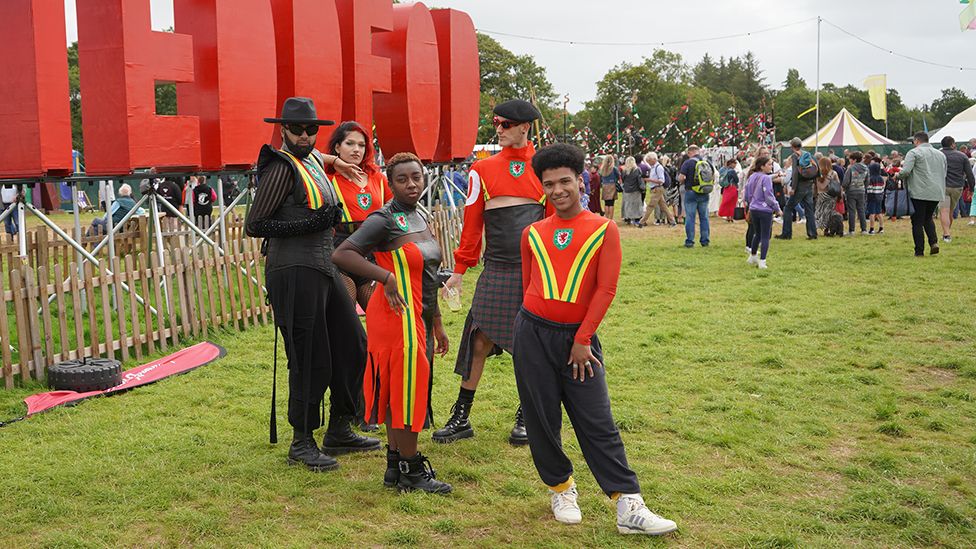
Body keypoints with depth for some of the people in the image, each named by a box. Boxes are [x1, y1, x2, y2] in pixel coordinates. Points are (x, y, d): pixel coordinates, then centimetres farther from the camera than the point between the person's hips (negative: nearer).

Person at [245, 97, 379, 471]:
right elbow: (254, 225, -14)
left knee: (352, 346, 12)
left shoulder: (312, 160, 14)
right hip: (294, 273, -9)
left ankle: (339, 432, 24)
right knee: (310, 360, -5)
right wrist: (307, 225, -18)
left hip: (322, 270, 9)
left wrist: (334, 162, 29)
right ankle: (301, 444, 10)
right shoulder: (281, 167, -11)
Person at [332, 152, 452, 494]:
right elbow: (341, 255, -24)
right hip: (398, 316, -9)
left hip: (418, 317, 9)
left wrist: (437, 324, 19)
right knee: (406, 390, -1)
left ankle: (396, 466, 25)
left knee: (399, 392, 15)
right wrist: (386, 277, -26)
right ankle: (411, 470, 12)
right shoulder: (385, 220, -14)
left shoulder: (420, 218, 13)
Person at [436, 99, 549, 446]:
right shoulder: (483, 170, 6)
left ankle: (525, 418, 20)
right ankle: (461, 418, 9)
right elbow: (472, 221, 6)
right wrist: (459, 270, 3)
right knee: (480, 339, -3)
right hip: (497, 268, 0)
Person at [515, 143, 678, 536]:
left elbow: (606, 289, -7)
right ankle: (561, 489, 28)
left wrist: (582, 339, -9)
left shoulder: (603, 230, -3)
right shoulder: (533, 234, 5)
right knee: (542, 419, 9)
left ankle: (629, 507, 1)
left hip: (579, 336, -2)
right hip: (533, 333, 2)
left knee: (598, 422, -2)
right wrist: (537, 325, 13)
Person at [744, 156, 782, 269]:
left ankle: (753, 257, 33)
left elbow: (748, 192, 12)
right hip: (765, 210, -7)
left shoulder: (752, 176, 4)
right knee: (765, 236, 1)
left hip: (753, 209, 7)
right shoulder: (766, 178, -16)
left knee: (758, 234, 23)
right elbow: (769, 196, -16)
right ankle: (762, 261, -2)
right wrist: (777, 209, -5)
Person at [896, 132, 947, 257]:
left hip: (919, 193, -6)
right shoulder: (940, 154, 16)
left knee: (917, 222, 2)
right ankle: (934, 241, 2)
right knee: (928, 218, 22)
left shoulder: (914, 153, -7)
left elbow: (905, 171, -19)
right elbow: (944, 174, 22)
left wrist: (898, 176, 1)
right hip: (937, 194, 6)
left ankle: (919, 251, 2)